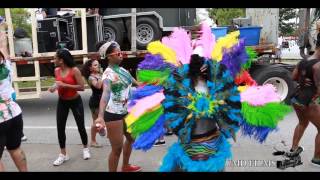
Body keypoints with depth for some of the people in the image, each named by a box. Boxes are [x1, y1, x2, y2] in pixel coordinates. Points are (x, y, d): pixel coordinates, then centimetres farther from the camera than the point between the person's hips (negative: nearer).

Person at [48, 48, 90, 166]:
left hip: (76, 102, -5)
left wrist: (65, 85, -27)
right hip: (62, 102, 5)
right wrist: (54, 87, -7)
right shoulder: (56, 71, -2)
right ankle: (63, 154, 17)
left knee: (80, 126, 5)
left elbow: (82, 87, -23)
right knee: (60, 128, 3)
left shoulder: (74, 70, -19)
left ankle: (85, 149, 29)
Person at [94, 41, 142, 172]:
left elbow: (133, 81, 19)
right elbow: (106, 93, -40)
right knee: (117, 148, -1)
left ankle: (125, 167, 48)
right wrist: (100, 116, -54)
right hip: (113, 114, -10)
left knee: (131, 138, 26)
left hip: (125, 112, 10)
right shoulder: (108, 74, -23)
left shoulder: (122, 70, 3)